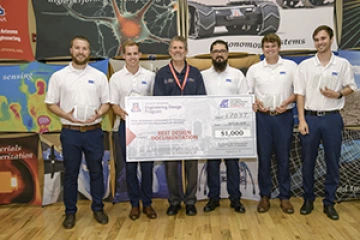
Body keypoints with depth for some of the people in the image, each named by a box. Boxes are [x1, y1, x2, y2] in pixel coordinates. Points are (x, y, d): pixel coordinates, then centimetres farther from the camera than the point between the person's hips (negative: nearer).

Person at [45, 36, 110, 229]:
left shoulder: (99, 76, 3)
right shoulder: (58, 76, 0)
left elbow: (106, 103, 5)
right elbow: (51, 104, 1)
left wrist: (99, 114, -17)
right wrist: (66, 115, -17)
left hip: (94, 132, 1)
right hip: (70, 133, -1)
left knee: (96, 172, 10)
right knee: (70, 174, 8)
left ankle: (98, 209, 25)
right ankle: (70, 212, 22)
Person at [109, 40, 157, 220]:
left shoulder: (150, 76, 4)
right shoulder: (116, 77, 4)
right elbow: (113, 104, 2)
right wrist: (122, 113, -18)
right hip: (126, 125, 0)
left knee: (147, 165, 4)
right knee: (130, 166, 6)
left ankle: (147, 203, 18)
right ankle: (134, 204, 19)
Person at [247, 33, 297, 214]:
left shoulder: (290, 66, 5)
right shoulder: (254, 69, 7)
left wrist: (287, 102, -12)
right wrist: (256, 102, -11)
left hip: (284, 116, -1)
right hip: (262, 117, 1)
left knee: (283, 158, 5)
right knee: (263, 157, 5)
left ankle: (284, 197, 16)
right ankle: (264, 196, 17)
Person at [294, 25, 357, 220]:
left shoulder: (343, 64, 3)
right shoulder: (305, 65, 2)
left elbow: (351, 87, 10)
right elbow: (300, 94, 0)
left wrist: (338, 94, -12)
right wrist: (301, 120, -7)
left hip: (332, 118, 0)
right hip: (310, 117, 0)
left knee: (333, 162, 6)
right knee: (308, 162, 7)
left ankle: (329, 202, 19)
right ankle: (308, 199, 22)